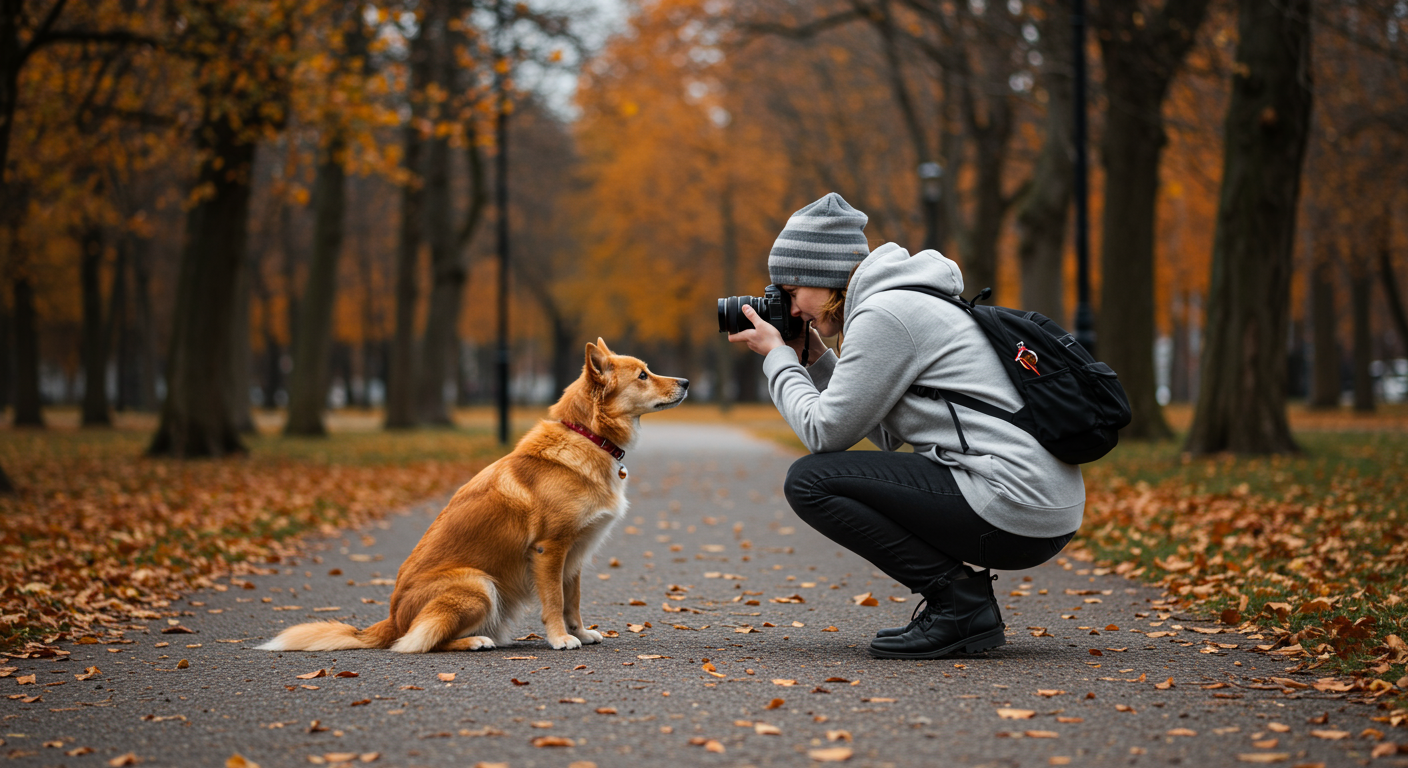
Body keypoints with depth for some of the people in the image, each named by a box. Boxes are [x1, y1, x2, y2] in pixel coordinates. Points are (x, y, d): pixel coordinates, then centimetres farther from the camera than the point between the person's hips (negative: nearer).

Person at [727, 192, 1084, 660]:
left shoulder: (884, 314, -9)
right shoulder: (907, 302, 21)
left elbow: (825, 432, -7)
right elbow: (885, 436, 24)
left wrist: (777, 357, 7)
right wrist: (815, 359, 22)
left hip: (1014, 510, -10)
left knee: (809, 480, -6)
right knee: (847, 473, 25)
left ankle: (959, 602, -6)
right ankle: (965, 602, 13)